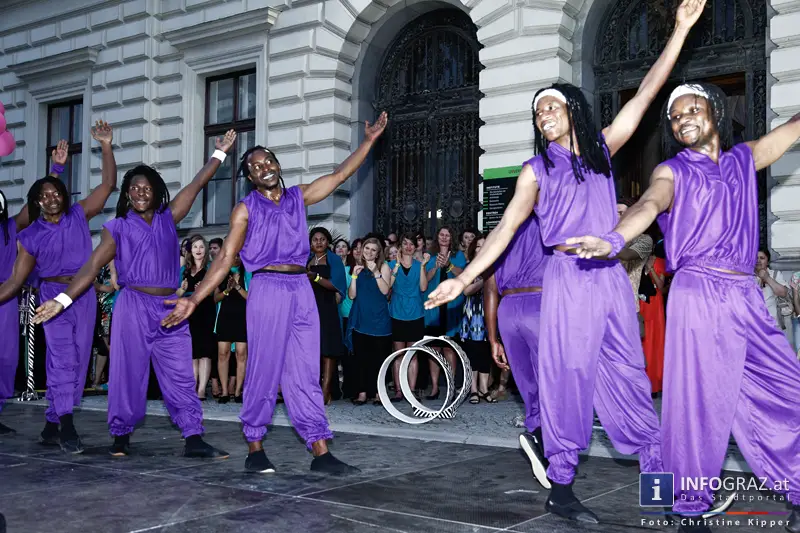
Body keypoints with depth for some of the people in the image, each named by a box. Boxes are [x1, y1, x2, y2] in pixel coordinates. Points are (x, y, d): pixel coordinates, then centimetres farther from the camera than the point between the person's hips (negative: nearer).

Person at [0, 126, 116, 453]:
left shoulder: (79, 216, 4)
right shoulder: (31, 236, 1)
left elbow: (108, 184, 0)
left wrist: (106, 146, -7)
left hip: (85, 296, 2)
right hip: (54, 296, -2)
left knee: (77, 361, 4)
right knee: (63, 357, -15)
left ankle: (52, 426, 15)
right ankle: (66, 427, -14)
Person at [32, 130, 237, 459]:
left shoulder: (168, 219, 11)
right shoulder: (118, 228, 4)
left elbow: (196, 185, 12)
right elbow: (92, 266, -1)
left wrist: (219, 153, 12)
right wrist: (62, 300, -10)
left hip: (170, 309, 2)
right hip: (134, 307, -2)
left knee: (180, 376, 0)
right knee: (128, 373, 2)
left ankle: (194, 439, 0)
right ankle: (121, 436, 16)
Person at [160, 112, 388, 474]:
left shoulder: (298, 197, 14)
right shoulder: (246, 209, 3)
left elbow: (339, 176, 14)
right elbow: (225, 259, -1)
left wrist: (368, 141, 9)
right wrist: (194, 299, -10)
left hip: (302, 290, 4)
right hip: (268, 289, -4)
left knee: (306, 373, 3)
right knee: (264, 370, -1)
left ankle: (320, 452, 3)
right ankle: (254, 448, 12)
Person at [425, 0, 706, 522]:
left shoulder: (601, 149, 13)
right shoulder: (537, 170, 6)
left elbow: (646, 94, 11)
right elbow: (505, 229, 2)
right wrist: (463, 277, -6)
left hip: (612, 276, 3)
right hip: (569, 277, -3)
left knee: (630, 375, 6)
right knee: (568, 378, -3)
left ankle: (661, 477, 14)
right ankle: (561, 487, 3)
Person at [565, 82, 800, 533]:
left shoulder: (745, 158, 15)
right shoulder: (673, 171, 2)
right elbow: (649, 205, -18)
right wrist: (613, 240, -38)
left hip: (747, 295, 5)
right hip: (699, 294, -4)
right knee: (700, 402, -4)